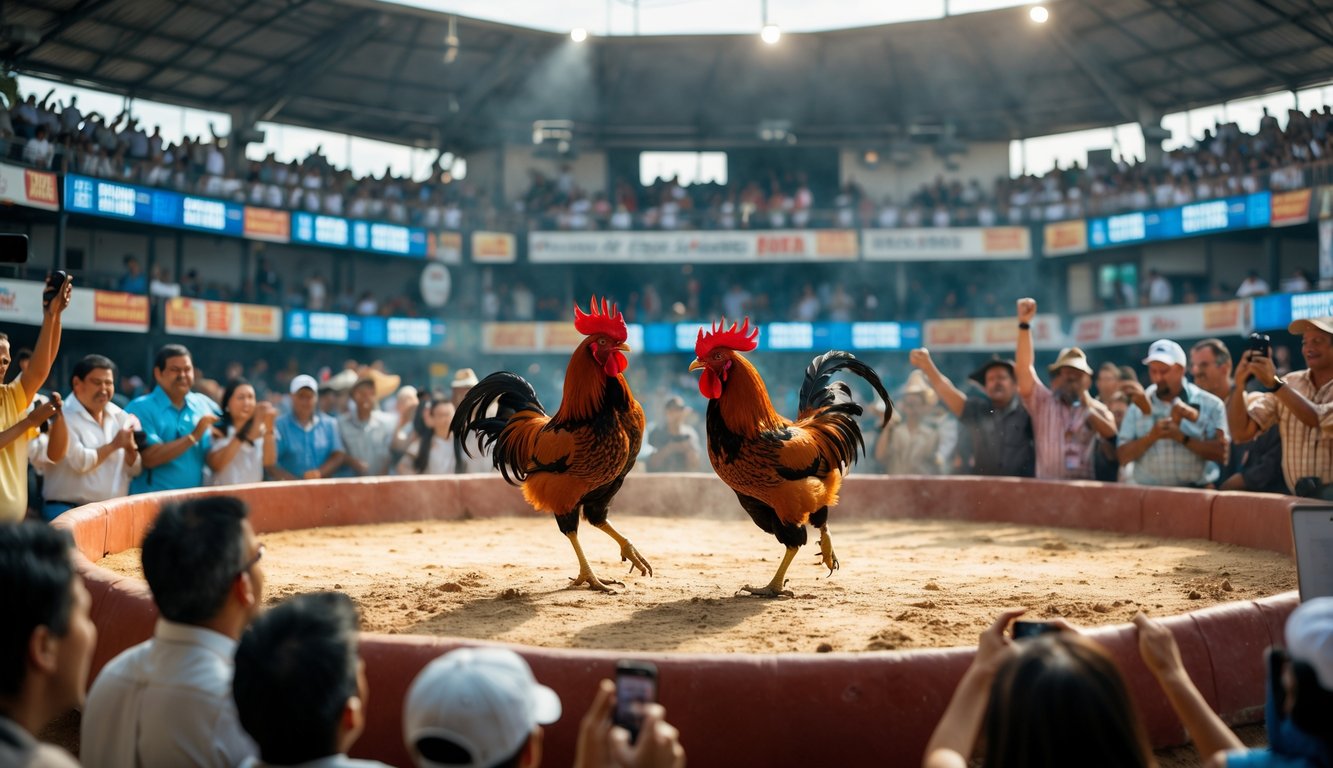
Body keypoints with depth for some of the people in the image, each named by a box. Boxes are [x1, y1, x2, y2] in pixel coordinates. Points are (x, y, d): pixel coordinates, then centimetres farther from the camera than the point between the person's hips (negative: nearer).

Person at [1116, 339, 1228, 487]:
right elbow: (1123, 457, 3)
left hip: (1196, 492, -1)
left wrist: (1181, 437, -12)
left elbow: (1221, 453, -4)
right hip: (1149, 493, 1)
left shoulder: (1210, 405, 4)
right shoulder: (1138, 407, 8)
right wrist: (1151, 436, -11)